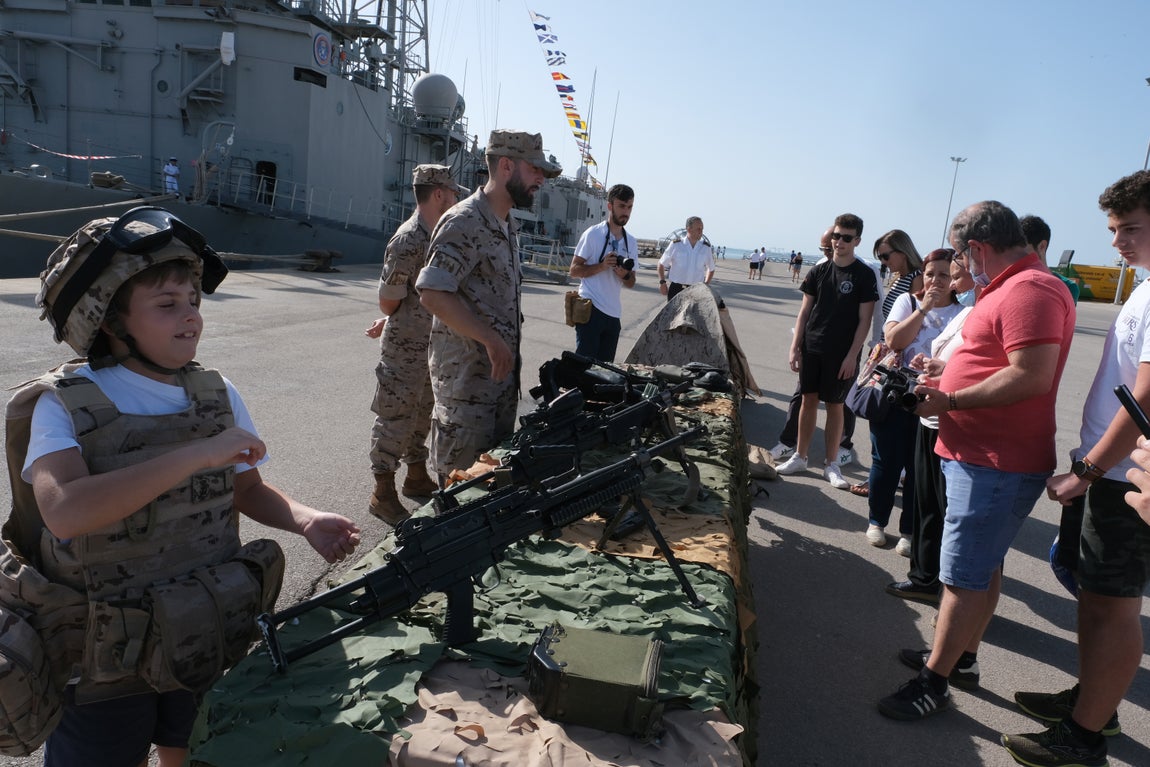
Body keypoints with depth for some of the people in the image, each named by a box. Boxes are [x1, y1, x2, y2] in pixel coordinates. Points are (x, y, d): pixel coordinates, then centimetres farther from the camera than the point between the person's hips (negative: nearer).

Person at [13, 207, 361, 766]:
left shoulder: (217, 394, -4)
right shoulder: (65, 406, -14)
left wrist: (305, 521, -13)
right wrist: (199, 453, -34)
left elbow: (247, 491, 6)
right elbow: (65, 510, -32)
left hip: (209, 647, 4)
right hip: (104, 663, -3)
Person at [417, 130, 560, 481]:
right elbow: (432, 293, -25)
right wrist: (492, 340, -24)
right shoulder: (465, 222, -16)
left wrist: (506, 350, 14)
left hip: (501, 371, 9)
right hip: (466, 377, -9)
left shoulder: (506, 224, 13)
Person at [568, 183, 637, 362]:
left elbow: (631, 283, 16)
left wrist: (625, 275, -7)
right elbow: (574, 269, -4)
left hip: (614, 314, 6)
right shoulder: (593, 234, -4)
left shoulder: (631, 243, 13)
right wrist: (602, 266, -18)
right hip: (590, 310, -6)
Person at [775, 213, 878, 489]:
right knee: (808, 400, 9)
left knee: (835, 405, 3)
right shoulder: (818, 270, 6)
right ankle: (800, 457, 19)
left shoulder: (864, 275, -3)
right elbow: (805, 311, 8)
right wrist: (795, 347, 2)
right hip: (811, 348, 3)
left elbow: (864, 320, -5)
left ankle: (831, 464, 14)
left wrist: (852, 355, -11)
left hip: (841, 353, -3)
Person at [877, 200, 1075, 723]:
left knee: (963, 576, -2)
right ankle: (962, 658, 35)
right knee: (983, 566, 20)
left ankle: (933, 683, 9)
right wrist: (942, 378, 12)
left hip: (997, 465, -11)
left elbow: (1032, 375, -28)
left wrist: (951, 401, -21)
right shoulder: (1011, 288, 16)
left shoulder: (1030, 290, -19)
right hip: (980, 456, 11)